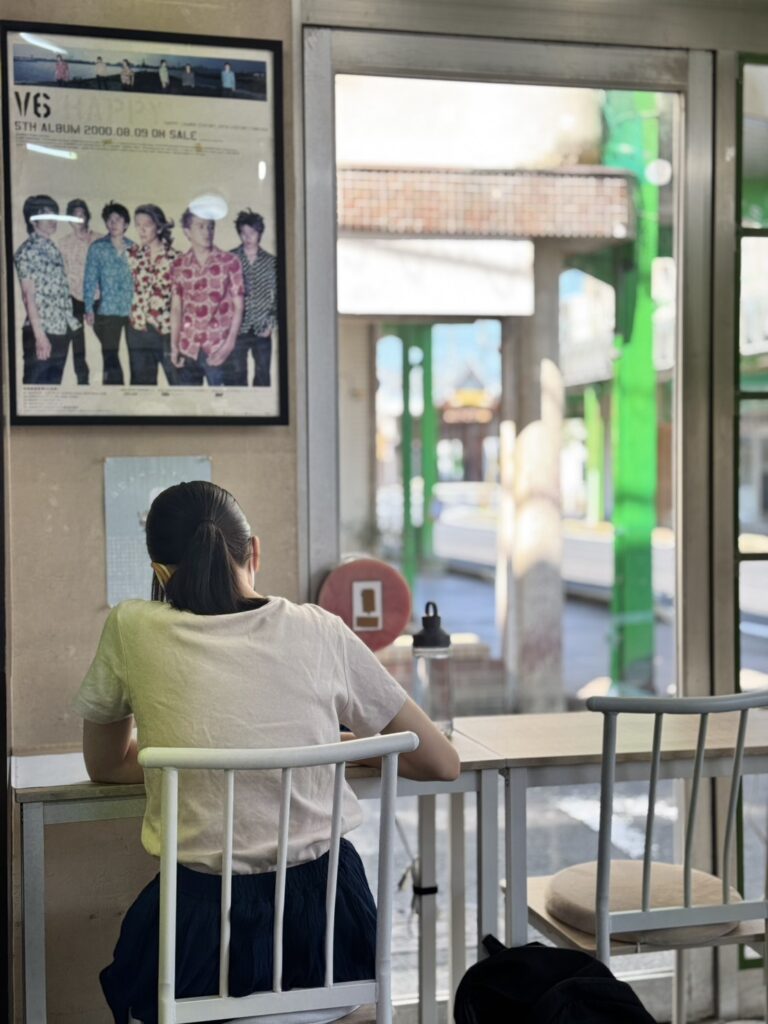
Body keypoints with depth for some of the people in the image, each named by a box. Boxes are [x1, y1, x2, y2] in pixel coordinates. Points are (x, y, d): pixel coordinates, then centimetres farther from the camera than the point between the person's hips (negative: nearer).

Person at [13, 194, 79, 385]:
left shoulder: (53, 250, 15)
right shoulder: (27, 251, -8)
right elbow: (29, 295, -13)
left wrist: (70, 323, 12)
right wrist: (40, 335, -18)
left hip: (61, 331, 8)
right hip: (42, 332, -8)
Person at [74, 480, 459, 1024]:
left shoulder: (133, 629, -5)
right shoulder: (319, 631, -3)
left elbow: (106, 766, 13)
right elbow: (442, 762, 5)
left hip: (203, 929, -1)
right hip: (329, 928, 1)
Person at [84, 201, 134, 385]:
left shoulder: (132, 247, 10)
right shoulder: (97, 248, 2)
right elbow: (90, 279, 1)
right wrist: (89, 309, -6)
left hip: (131, 312, 2)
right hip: (107, 310, -2)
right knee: (111, 356, -2)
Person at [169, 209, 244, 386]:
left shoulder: (229, 262, 0)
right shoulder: (179, 266, 8)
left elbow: (238, 306, -1)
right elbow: (176, 308, 12)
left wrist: (229, 345, -10)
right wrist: (174, 346, 7)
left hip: (218, 349, -2)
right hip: (188, 349, 3)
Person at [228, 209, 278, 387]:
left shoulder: (271, 262, 5)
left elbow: (277, 295, 7)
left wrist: (271, 322, -1)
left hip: (262, 330, 2)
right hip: (237, 329, -2)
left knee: (263, 377, 8)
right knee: (236, 376, 1)